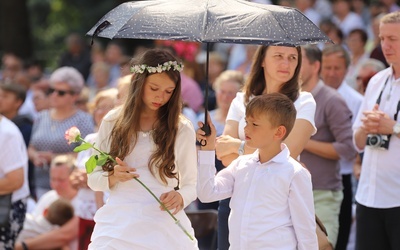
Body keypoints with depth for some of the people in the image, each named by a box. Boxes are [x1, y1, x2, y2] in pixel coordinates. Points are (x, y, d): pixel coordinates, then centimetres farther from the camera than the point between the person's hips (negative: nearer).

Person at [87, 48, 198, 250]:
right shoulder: (113, 122, 6)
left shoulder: (182, 129, 3)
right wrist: (113, 177, -11)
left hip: (164, 226, -1)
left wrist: (180, 197, -14)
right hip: (118, 224, 1)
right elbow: (93, 179, 10)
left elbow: (192, 184, 8)